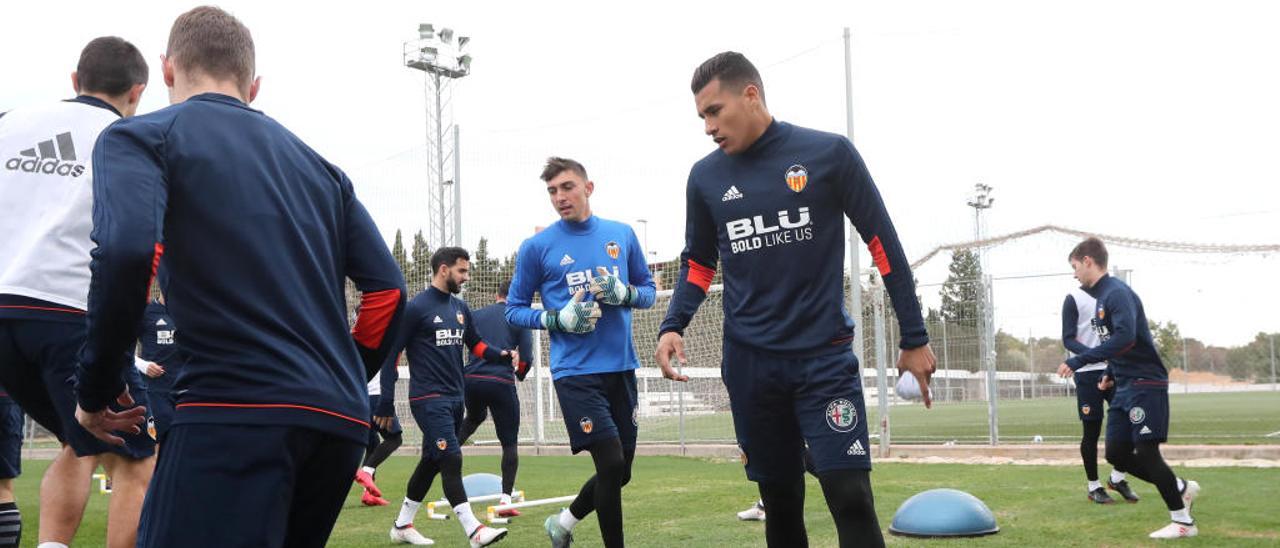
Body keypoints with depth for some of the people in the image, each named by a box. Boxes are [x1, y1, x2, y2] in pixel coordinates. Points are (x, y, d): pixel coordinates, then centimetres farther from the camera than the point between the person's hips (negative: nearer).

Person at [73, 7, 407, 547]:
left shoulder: (140, 135, 7)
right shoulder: (318, 166, 23)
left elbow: (125, 251, -13)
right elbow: (387, 288, 16)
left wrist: (95, 388, -2)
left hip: (235, 411, -6)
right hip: (341, 422, 7)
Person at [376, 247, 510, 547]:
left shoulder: (460, 308, 12)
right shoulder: (417, 307, -10)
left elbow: (476, 343, 18)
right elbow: (391, 353, -9)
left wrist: (500, 354, -4)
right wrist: (386, 402, -11)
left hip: (455, 398, 8)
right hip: (429, 399, -8)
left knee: (431, 462, 13)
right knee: (451, 459, -13)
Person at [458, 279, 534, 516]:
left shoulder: (475, 315, 14)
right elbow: (526, 357, 0)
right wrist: (520, 373, 21)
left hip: (471, 380, 4)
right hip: (502, 382, -4)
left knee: (474, 418, 36)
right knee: (509, 442, 5)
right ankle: (506, 498, 0)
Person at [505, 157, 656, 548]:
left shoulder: (622, 235, 7)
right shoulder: (536, 247, -1)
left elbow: (649, 290, 13)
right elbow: (514, 310, 4)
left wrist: (625, 293, -9)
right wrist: (557, 319, -14)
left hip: (622, 367, 4)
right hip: (576, 372, -4)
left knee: (620, 472, 11)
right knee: (611, 464, -13)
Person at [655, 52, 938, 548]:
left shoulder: (828, 153, -5)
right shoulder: (705, 177, 5)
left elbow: (884, 245, 1)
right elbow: (698, 264, 16)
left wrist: (914, 339, 2)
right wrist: (673, 326, -3)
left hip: (825, 356, -3)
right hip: (749, 363, 3)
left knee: (850, 496, -12)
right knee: (780, 502, 9)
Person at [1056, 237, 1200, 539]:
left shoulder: (1117, 293, -16)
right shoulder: (1100, 297, 14)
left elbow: (1125, 338, -30)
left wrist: (1078, 361, -31)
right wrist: (1110, 373, 13)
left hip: (1146, 384, -9)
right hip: (1125, 387, 9)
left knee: (1146, 452, -7)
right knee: (1116, 454, 6)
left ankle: (1183, 521, 5)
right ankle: (1181, 488, 20)